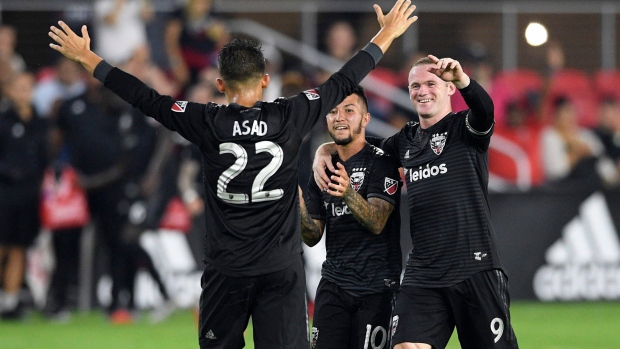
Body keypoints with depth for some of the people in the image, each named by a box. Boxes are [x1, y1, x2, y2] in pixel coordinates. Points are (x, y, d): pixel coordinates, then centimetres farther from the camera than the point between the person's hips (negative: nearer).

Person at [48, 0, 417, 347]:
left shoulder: (208, 123, -6)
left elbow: (145, 98, 1)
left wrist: (86, 58, 11)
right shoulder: (289, 117, -4)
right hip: (282, 269, 0)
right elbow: (344, 83, 7)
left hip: (226, 272, 0)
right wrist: (387, 34, 20)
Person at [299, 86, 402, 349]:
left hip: (376, 287, -5)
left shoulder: (381, 163, -6)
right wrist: (299, 206, -9)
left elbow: (376, 223, -18)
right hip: (333, 285, 5)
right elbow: (312, 237, 11)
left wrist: (349, 194, -36)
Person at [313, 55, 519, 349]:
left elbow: (484, 110, -23)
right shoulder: (406, 139, 16)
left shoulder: (464, 127, 1)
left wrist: (462, 80, -43)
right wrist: (324, 152, 10)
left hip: (475, 268, -4)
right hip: (423, 273, 4)